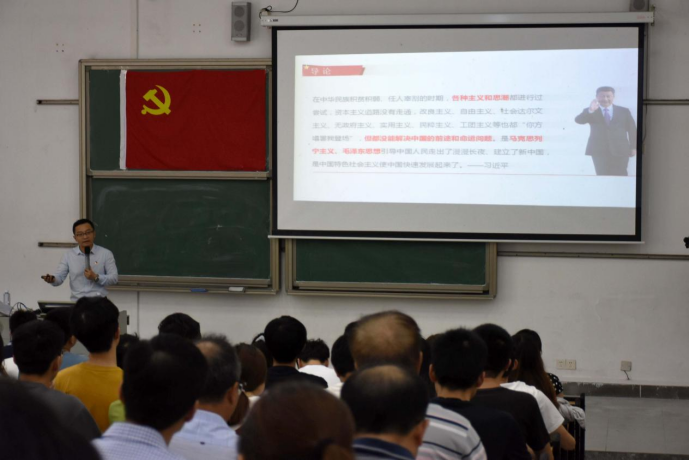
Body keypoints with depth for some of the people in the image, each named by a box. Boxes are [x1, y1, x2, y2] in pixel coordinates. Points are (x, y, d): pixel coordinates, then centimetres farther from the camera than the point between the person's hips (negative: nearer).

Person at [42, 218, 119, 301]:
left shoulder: (106, 254, 4)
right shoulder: (68, 255, 9)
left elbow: (114, 279, 1)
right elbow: (59, 278, 4)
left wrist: (96, 277, -13)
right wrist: (52, 279, -19)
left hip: (99, 301, -1)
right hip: (77, 302, 1)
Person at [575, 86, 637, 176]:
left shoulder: (624, 111, 12)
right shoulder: (589, 112, 7)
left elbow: (632, 130, 12)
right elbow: (578, 120, -12)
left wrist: (633, 147, 3)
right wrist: (590, 110, -30)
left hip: (620, 150, 1)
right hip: (599, 150, -1)